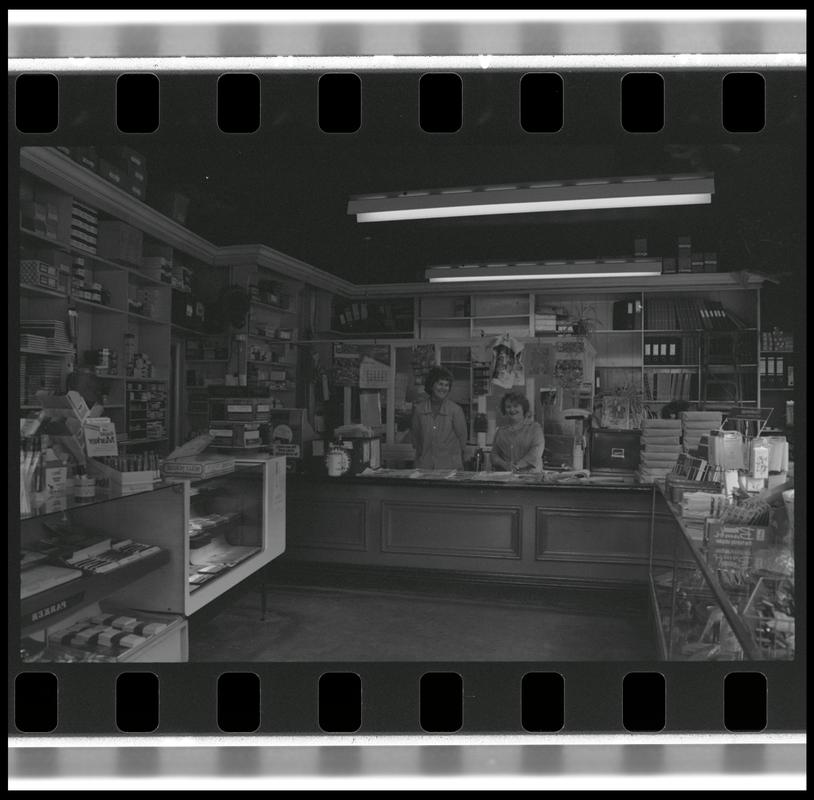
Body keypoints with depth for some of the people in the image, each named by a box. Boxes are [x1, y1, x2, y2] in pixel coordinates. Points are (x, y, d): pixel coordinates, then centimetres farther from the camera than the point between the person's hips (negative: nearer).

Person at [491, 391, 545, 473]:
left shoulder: (534, 427, 9)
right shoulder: (501, 430, 19)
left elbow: (536, 451, -4)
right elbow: (494, 454, 13)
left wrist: (517, 466, -15)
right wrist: (504, 464, -8)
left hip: (530, 475, -3)